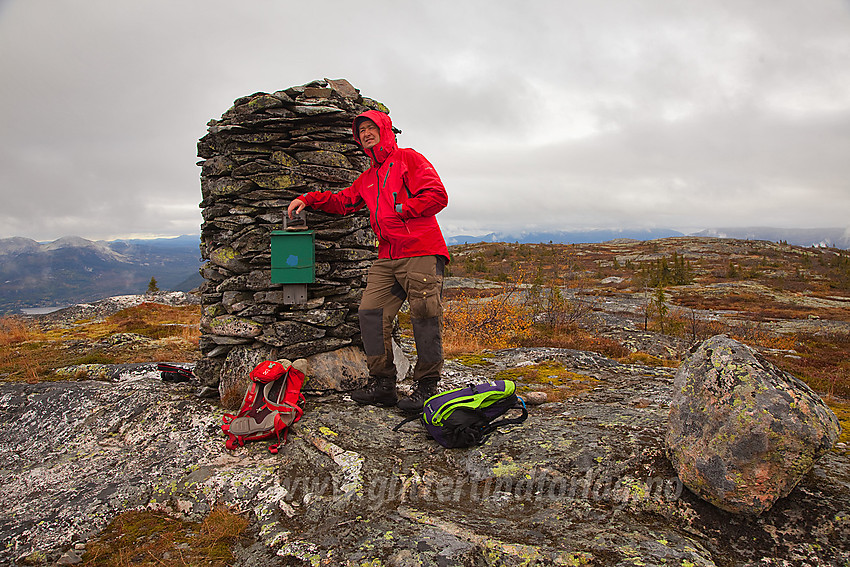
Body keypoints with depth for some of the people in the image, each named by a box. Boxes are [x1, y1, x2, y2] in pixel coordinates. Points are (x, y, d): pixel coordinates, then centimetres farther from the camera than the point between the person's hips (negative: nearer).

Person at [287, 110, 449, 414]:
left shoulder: (407, 158, 4)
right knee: (371, 312, -2)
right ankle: (382, 384, 6)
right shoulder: (368, 178, 26)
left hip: (421, 253, -7)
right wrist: (308, 199, 17)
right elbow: (344, 201, 30)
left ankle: (426, 386, 4)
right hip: (388, 258, 7)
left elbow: (437, 195, -7)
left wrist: (399, 212, -8)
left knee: (425, 316, -7)